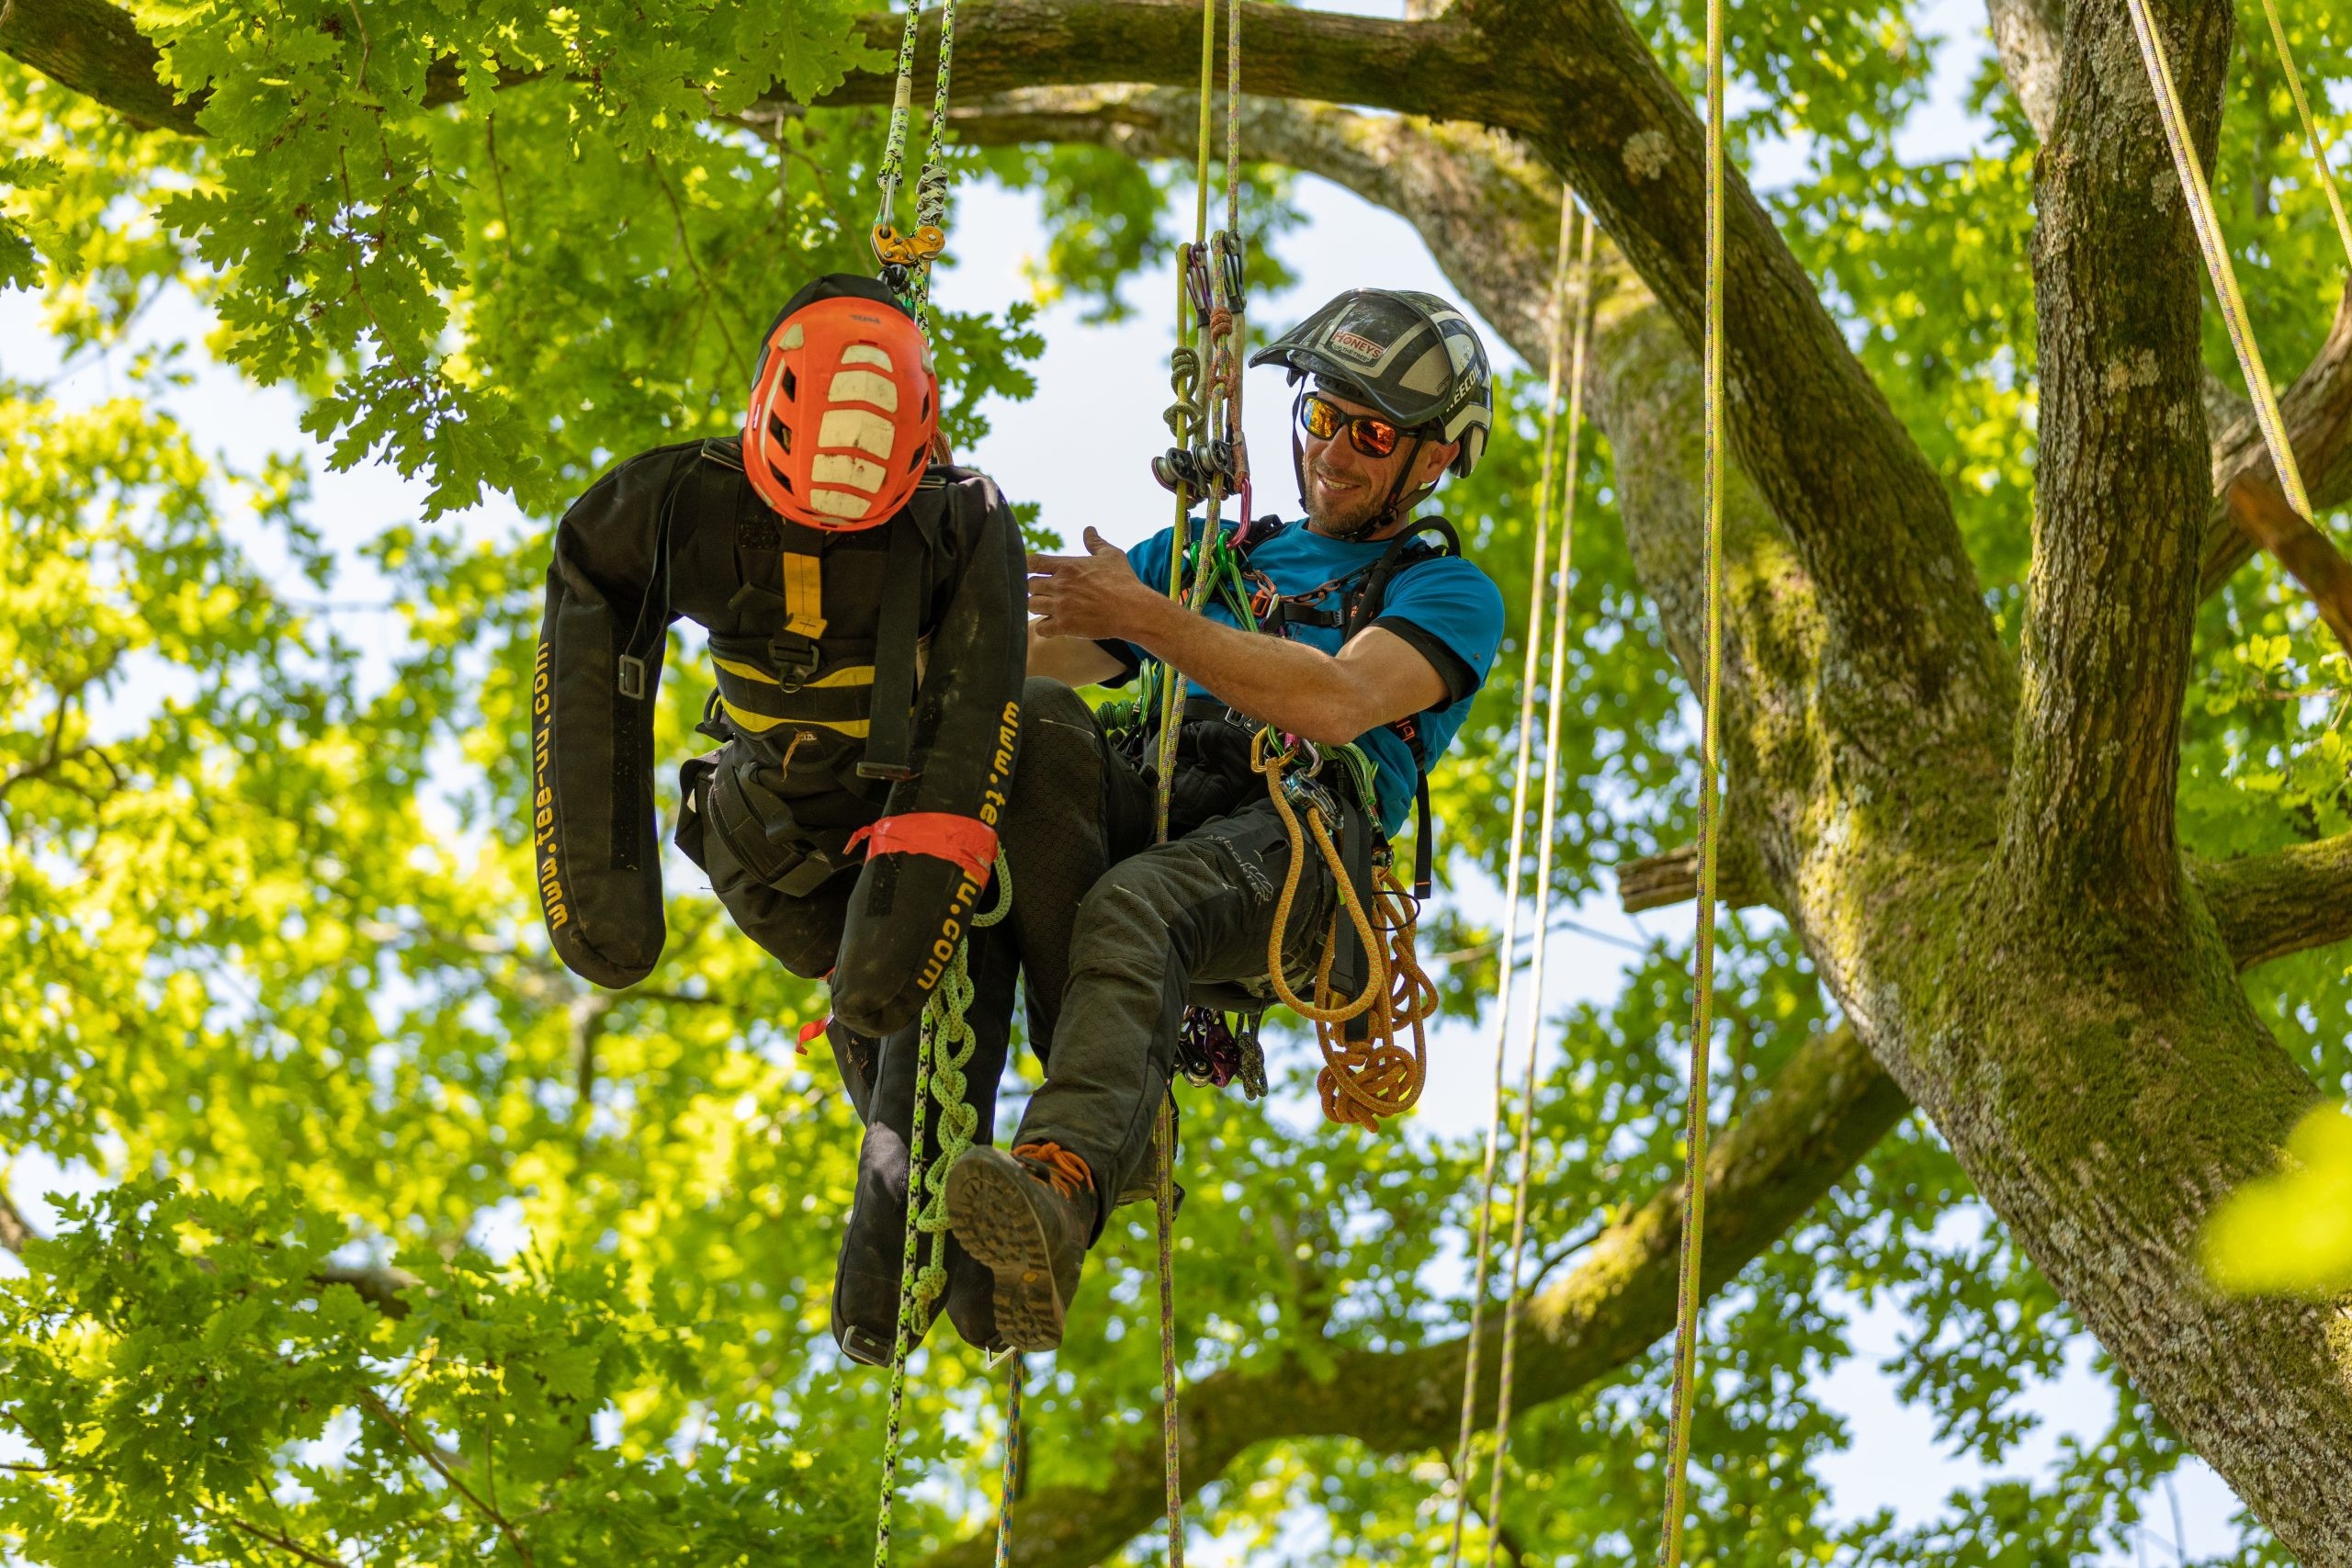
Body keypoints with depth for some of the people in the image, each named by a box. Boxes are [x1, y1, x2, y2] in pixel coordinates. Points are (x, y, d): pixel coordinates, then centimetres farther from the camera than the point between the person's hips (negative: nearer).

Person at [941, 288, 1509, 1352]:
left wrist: (1144, 615, -13)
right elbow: (1041, 649, 26)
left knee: (1134, 909, -38)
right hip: (1145, 798, 5)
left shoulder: (1449, 595, 18)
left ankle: (1065, 1183, -66)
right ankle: (1105, 1105, -41)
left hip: (1294, 840, -5)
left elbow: (1335, 704, -5)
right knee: (1033, 713, -29)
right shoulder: (1214, 553, 36)